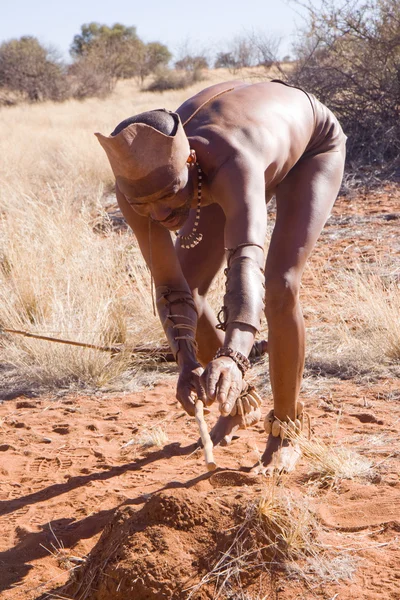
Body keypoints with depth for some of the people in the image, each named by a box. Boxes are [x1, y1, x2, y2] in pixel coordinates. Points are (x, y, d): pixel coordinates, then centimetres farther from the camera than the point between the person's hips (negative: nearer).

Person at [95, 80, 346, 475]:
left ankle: (285, 432, -2)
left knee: (279, 287, -24)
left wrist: (233, 356, -80)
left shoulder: (231, 165, -49)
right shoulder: (136, 185, -32)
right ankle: (239, 405, 26)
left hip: (312, 141, -5)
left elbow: (247, 262, -64)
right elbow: (171, 289, -27)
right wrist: (187, 362, -44)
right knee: (187, 291, -2)